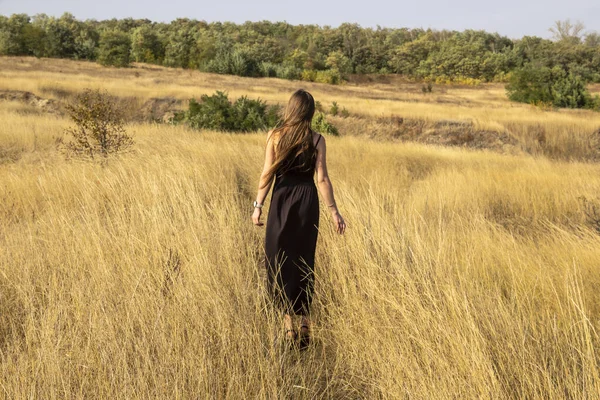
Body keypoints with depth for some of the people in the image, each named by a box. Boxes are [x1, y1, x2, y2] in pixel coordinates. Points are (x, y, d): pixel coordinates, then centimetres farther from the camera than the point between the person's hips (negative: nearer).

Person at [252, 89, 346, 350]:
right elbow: (322, 179, -7)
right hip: (307, 201, 1)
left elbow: (267, 174, -6)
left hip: (282, 201, -1)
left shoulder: (275, 135, -4)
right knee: (304, 259, 13)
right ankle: (304, 317, 14)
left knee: (280, 258, 9)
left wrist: (258, 205, 0)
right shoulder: (317, 140, -4)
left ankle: (288, 321, 6)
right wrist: (333, 211, -2)